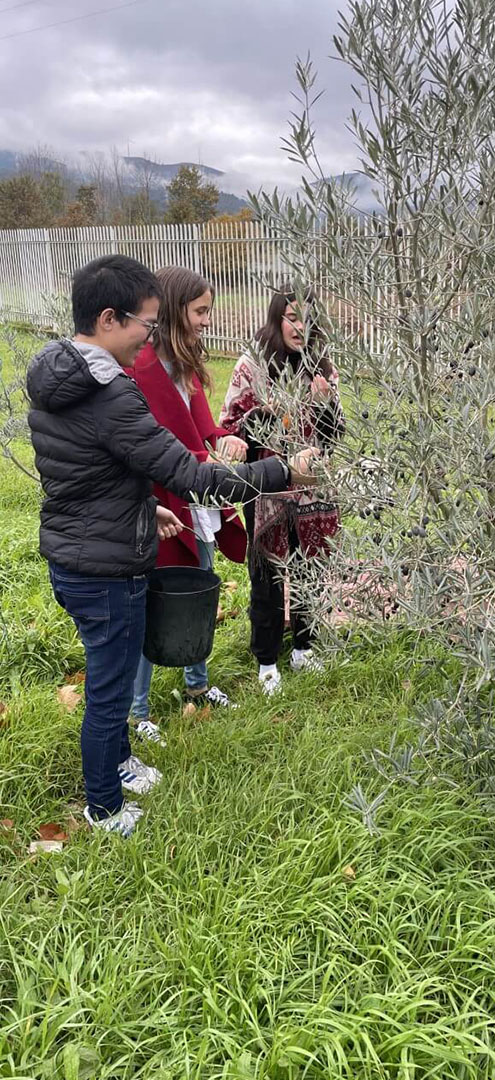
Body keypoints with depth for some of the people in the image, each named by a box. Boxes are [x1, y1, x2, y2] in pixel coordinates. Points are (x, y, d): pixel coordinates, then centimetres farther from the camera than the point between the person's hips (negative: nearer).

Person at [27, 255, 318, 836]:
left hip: (69, 560, 9)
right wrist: (282, 471, -18)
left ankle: (116, 759, 49)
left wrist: (143, 507, 16)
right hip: (106, 573, -9)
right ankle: (104, 808, 31)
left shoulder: (51, 381, 3)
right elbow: (189, 474, -26)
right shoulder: (111, 397, -27)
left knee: (109, 677, 28)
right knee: (109, 691, 10)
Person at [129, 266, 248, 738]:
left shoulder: (187, 362, 9)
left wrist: (223, 439, -11)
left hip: (199, 508, 9)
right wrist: (208, 467, -29)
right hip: (163, 510, -9)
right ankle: (137, 710, 24)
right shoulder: (143, 366, -20)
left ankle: (197, 682, 44)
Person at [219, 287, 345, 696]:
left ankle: (303, 649, 36)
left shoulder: (322, 368, 3)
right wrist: (264, 411, -22)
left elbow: (335, 435, 4)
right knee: (267, 578, 8)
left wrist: (326, 403, -14)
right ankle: (267, 662, 25)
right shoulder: (252, 366, -6)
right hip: (266, 491, -3)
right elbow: (229, 427, -5)